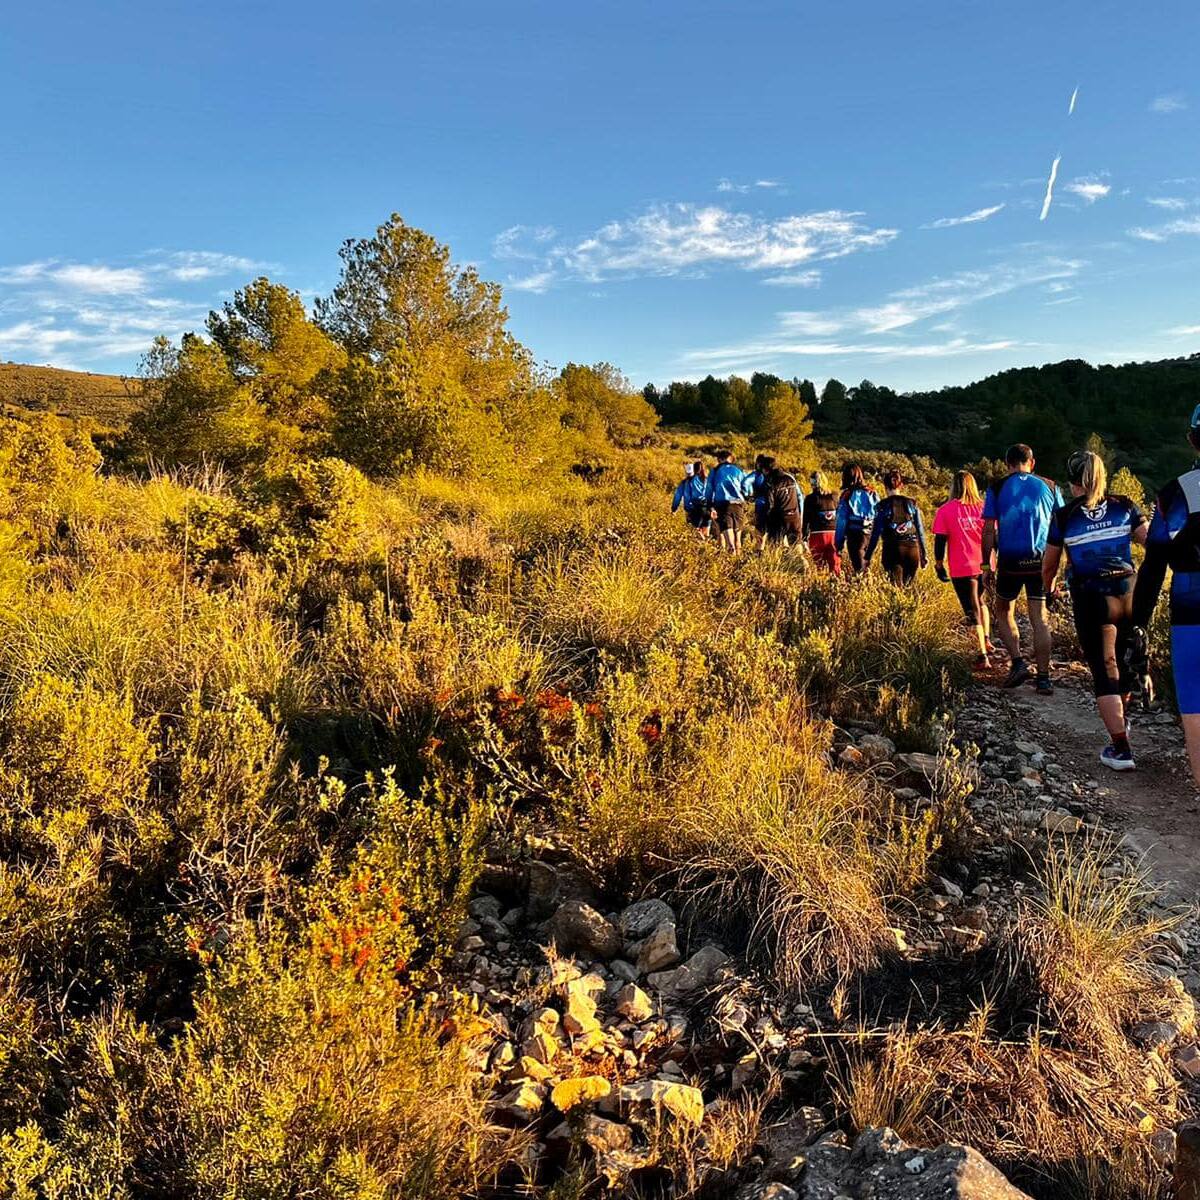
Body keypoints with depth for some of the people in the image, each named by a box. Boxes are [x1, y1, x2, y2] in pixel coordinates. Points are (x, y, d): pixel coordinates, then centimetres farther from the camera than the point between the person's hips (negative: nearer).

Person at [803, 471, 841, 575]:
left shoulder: (810, 498, -2)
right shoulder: (834, 497, 7)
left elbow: (805, 520, -3)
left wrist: (804, 538, 2)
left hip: (817, 535, -3)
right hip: (834, 535, 3)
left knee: (820, 566, 3)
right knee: (835, 565, 6)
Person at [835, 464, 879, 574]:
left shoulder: (847, 496, -7)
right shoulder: (872, 493, 5)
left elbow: (841, 521, -6)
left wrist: (839, 544, -1)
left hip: (855, 535, -4)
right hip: (872, 535, 4)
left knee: (859, 568, 2)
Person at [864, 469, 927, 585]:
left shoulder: (882, 505, -2)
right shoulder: (912, 503, 8)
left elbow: (876, 533, -4)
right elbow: (920, 530, 10)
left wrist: (867, 557, 0)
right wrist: (924, 554, 17)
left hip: (892, 550, -3)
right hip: (912, 549, 3)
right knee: (907, 587, 12)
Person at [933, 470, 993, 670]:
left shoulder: (945, 511, -6)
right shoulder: (983, 508, 3)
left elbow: (940, 541, -6)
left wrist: (939, 565, 4)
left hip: (961, 569, -4)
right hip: (984, 566, 4)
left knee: (972, 611, 1)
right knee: (980, 602, 30)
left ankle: (983, 656, -2)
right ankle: (986, 639, 25)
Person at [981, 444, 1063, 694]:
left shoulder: (997, 489, 1)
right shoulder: (1049, 486, 6)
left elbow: (989, 530, -3)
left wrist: (986, 564, 3)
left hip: (1010, 561, -1)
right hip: (1041, 561, 2)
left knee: (1003, 611, 17)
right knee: (1040, 618, 4)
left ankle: (1018, 663, 4)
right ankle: (1044, 678, 4)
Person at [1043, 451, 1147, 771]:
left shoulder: (1064, 516, -3)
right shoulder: (1124, 507, 2)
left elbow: (1049, 565, 5)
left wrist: (1048, 588, 23)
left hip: (1091, 598, -3)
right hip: (1128, 591, 3)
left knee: (1104, 671, 2)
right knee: (1122, 660, 23)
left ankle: (1121, 748, 0)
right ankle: (1121, 721, 44)